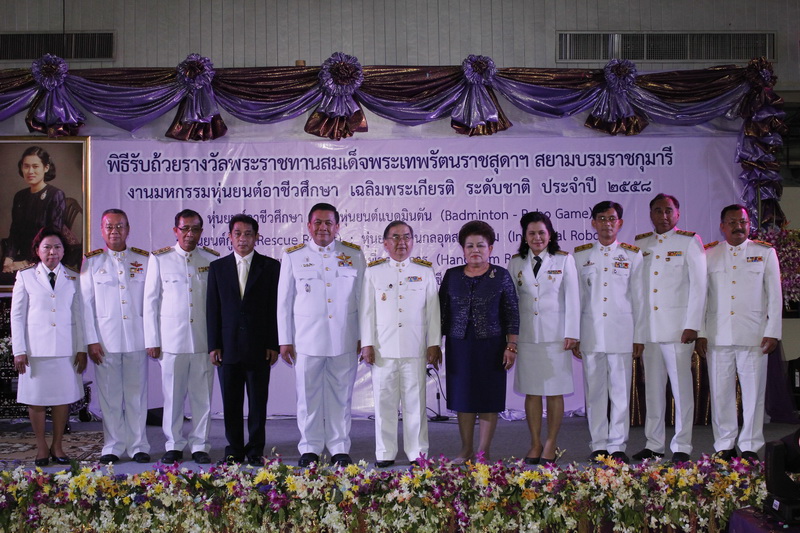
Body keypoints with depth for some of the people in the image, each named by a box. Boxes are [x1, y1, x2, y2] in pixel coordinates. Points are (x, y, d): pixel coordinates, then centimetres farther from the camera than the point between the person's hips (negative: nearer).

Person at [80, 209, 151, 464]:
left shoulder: (144, 259, 8)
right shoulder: (92, 261, 6)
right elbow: (86, 303, 3)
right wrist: (91, 340, -3)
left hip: (137, 339, 0)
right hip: (105, 340, 0)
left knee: (136, 395, 5)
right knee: (109, 396, 4)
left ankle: (138, 446, 14)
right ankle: (113, 446, 15)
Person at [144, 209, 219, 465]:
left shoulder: (212, 259, 7)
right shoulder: (159, 259, 5)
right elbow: (150, 301, 6)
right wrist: (152, 340, 1)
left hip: (204, 340, 1)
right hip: (172, 340, -1)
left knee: (202, 396, 4)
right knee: (173, 396, 4)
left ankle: (200, 446, 14)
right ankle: (174, 445, 17)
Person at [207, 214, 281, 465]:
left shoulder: (271, 266, 4)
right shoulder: (217, 267, 9)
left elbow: (275, 307, 1)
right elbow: (212, 309, 7)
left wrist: (273, 345, -5)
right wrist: (214, 345, 0)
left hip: (259, 347, -1)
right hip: (228, 347, 2)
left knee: (258, 402, 4)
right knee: (231, 402, 6)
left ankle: (255, 450, 14)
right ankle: (234, 450, 16)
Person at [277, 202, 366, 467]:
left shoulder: (354, 254, 7)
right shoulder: (293, 256, 5)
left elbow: (363, 299, 8)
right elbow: (284, 302, 6)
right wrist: (285, 341, 2)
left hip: (345, 341, 1)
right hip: (306, 341, 0)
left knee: (341, 396, 6)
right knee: (308, 397, 5)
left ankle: (340, 449, 16)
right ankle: (310, 449, 17)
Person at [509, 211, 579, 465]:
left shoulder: (564, 260, 3)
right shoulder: (516, 262, 9)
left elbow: (572, 298, 1)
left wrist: (571, 333, -5)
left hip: (555, 334, -2)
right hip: (526, 335, 2)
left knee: (554, 392, 1)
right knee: (531, 392, 5)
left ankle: (551, 444, 10)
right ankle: (535, 444, 14)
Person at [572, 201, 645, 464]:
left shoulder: (632, 255, 8)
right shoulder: (581, 255, 10)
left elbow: (638, 299, 7)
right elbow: (575, 298, 10)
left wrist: (639, 337, 3)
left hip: (622, 334, -1)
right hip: (590, 334, 1)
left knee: (620, 391, 0)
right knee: (594, 391, 4)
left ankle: (618, 445, 9)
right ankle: (598, 445, 13)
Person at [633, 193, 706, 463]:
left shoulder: (689, 241, 3)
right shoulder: (640, 244, 12)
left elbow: (698, 285, -2)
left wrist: (692, 325, -9)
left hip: (677, 327, -3)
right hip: (647, 328, 4)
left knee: (681, 387, -1)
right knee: (652, 388, 8)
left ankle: (681, 447, 6)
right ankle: (654, 444, 16)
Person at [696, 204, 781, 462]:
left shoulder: (765, 252, 9)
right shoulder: (709, 255, 10)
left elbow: (774, 295, 7)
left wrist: (772, 332, -1)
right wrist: (699, 332, 3)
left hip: (753, 334, -1)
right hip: (717, 334, 1)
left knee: (753, 392, 0)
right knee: (720, 392, 3)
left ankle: (750, 447, 10)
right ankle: (724, 446, 13)